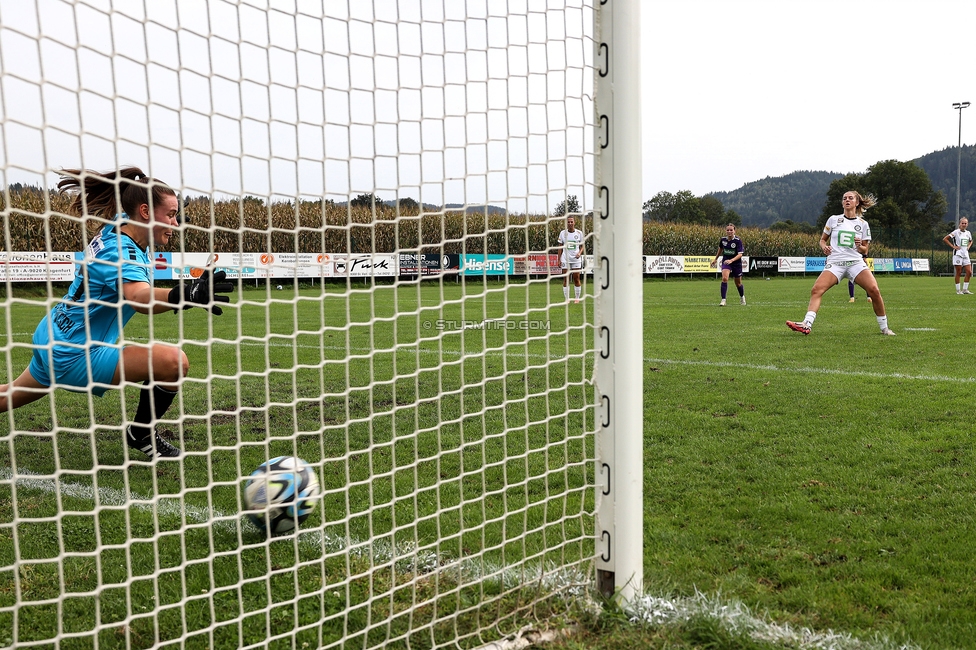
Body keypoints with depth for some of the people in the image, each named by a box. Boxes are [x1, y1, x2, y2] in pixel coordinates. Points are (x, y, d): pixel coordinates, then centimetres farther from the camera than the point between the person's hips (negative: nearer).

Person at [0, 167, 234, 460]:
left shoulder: (114, 230, 2)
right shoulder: (121, 251, -26)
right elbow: (140, 298, -48)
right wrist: (185, 295, -65)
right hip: (74, 356, -10)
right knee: (173, 361, -22)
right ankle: (140, 434, 0)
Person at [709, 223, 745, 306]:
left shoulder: (738, 241, -18)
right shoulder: (723, 239, -6)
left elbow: (740, 254, -25)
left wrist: (731, 260, -40)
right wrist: (715, 259, 22)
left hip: (736, 263, -2)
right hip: (726, 262, 2)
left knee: (738, 283, 13)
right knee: (724, 278, -23)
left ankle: (742, 297, 43)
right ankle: (723, 300, -21)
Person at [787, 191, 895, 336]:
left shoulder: (863, 224, 12)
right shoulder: (833, 220, 12)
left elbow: (865, 250, 16)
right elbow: (823, 239, 20)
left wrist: (859, 246, -7)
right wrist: (824, 247, -3)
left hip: (856, 262, 0)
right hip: (835, 262, 0)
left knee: (874, 290, -19)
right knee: (816, 290, -24)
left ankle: (884, 327, -2)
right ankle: (807, 324, -34)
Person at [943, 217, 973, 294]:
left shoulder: (968, 233, 11)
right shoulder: (956, 232, -6)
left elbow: (971, 241, 31)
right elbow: (945, 239, -9)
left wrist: (968, 246, 11)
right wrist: (953, 246, -11)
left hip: (966, 254, 6)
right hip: (958, 254, -6)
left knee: (969, 272, -1)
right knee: (958, 273, -2)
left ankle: (965, 289, 7)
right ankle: (958, 290, 5)